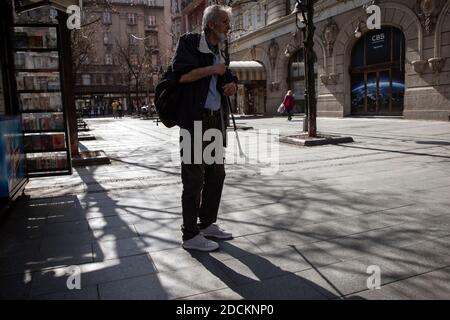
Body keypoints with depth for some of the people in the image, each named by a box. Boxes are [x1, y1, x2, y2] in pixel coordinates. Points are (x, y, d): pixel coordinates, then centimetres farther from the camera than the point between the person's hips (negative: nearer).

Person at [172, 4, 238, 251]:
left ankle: (207, 223, 27)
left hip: (216, 119, 9)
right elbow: (181, 74, -18)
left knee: (216, 173, 12)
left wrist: (232, 84, 5)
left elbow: (231, 79, 29)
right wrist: (212, 70, -10)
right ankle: (190, 235, 4)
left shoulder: (219, 51, 20)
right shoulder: (189, 42, -3)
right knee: (194, 178, -5)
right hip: (194, 120, -8)